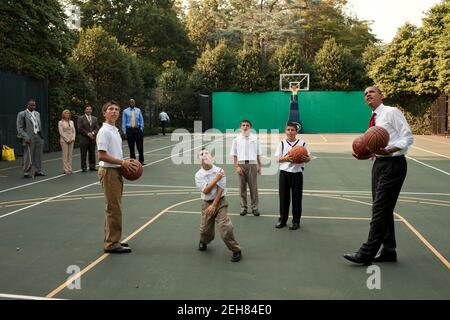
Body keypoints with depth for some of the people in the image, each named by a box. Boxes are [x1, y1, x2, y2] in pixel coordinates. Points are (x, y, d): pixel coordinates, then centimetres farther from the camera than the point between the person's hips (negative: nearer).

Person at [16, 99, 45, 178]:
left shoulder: (37, 113, 15)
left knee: (38, 155, 9)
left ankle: (37, 171, 19)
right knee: (28, 156, -3)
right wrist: (26, 138, -15)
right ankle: (27, 173, 6)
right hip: (29, 138, -6)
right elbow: (19, 128, -7)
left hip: (38, 137, 6)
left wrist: (41, 135, 11)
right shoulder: (22, 114, -3)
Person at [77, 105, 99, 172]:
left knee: (92, 154, 7)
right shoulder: (81, 118, 1)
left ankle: (92, 166, 14)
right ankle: (84, 167, 5)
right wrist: (88, 133, -12)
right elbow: (80, 129, -7)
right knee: (83, 154, -1)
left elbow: (97, 128, 8)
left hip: (92, 139, 4)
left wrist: (93, 133, -11)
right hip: (84, 139, -4)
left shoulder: (95, 119, 14)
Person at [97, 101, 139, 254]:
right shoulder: (104, 131, -14)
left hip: (117, 171, 10)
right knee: (113, 208, -7)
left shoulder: (115, 131, 15)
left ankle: (112, 240, 25)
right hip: (109, 172, -10)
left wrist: (125, 162, 8)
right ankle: (112, 244, 1)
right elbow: (102, 155, -21)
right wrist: (122, 162, -20)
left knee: (114, 208, 15)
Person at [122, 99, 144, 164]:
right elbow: (123, 122, 5)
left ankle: (141, 160, 11)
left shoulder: (138, 110, 10)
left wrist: (141, 129, 1)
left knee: (140, 146, -1)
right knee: (131, 147, 4)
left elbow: (141, 120, 11)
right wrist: (124, 131, -2)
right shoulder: (125, 111, 6)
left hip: (138, 129, 1)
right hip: (129, 130, -1)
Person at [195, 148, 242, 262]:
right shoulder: (198, 175, -6)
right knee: (205, 228, 8)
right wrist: (216, 179, -19)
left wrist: (213, 206, -14)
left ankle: (236, 250, 0)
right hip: (207, 203, 2)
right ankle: (203, 242, 44)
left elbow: (220, 190, -12)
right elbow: (206, 191, -14)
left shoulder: (220, 171, -10)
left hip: (220, 202, -2)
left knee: (225, 227, -15)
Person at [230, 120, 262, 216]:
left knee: (253, 187, 2)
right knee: (242, 187, 6)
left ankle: (254, 207, 10)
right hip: (241, 164, 0)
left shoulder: (255, 138, 6)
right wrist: (237, 166, -6)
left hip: (252, 164, 0)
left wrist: (259, 166, 6)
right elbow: (234, 155, 4)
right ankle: (243, 207, 16)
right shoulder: (237, 139, 4)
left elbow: (258, 154, 11)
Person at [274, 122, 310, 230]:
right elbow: (278, 159, 0)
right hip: (284, 173, 1)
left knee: (297, 198, 4)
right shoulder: (282, 144, 4)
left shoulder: (302, 143, 0)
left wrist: (305, 158, -21)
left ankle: (296, 221, 16)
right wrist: (286, 158, -19)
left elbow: (308, 159, 2)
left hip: (297, 173, -1)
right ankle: (282, 220, 20)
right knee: (283, 197, 7)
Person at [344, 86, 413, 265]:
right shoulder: (374, 119, 16)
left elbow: (408, 138, -13)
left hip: (393, 164, -9)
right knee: (383, 209, 12)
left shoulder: (392, 112, -8)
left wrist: (389, 151, -28)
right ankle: (389, 251, 22)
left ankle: (367, 253, -4)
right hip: (379, 163, 9)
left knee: (380, 208, -8)